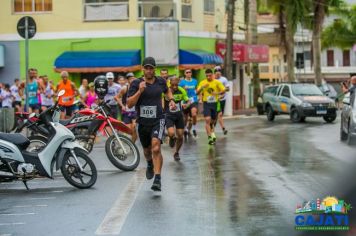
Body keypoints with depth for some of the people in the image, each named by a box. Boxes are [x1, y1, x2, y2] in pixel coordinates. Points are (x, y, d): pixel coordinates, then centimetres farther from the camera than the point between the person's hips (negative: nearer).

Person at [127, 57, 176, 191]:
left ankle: (157, 179, -23)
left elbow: (167, 90, 28)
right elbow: (129, 104, -13)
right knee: (147, 150, 19)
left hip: (158, 120, -1)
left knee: (156, 148, -22)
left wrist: (171, 100, 10)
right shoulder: (136, 83, -6)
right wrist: (139, 91, -23)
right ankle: (150, 164, 55)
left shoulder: (160, 81, 3)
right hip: (143, 122, 1)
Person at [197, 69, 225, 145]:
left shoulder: (217, 82, 0)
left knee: (213, 120, 14)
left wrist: (217, 93, -19)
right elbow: (197, 92, -1)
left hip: (215, 103, 1)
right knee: (207, 119, -16)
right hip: (206, 103, -1)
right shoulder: (202, 82, 1)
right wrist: (202, 87, -20)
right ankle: (209, 137, -18)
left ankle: (212, 132, 43)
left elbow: (223, 90, 0)